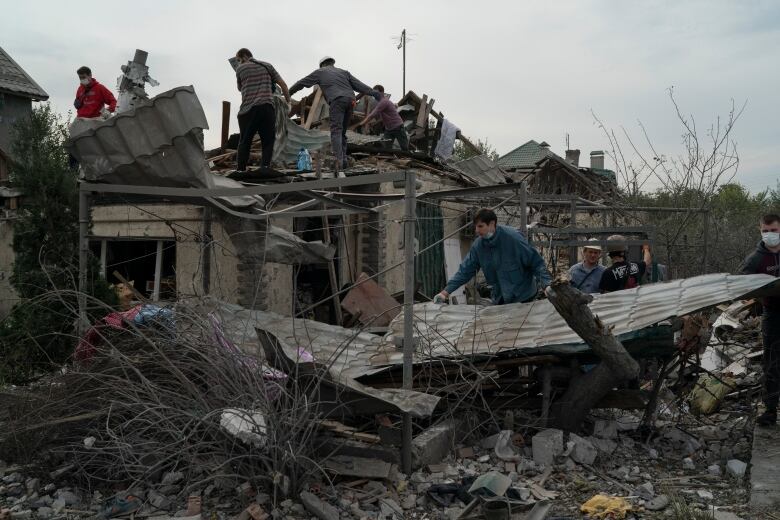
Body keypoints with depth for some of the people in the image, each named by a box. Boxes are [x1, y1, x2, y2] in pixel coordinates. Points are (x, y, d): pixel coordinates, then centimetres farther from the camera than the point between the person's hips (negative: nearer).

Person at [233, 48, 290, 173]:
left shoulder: (240, 69, 10)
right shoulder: (267, 66, 16)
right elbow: (283, 84, 13)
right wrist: (288, 101, 21)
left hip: (248, 109, -1)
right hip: (267, 107, 1)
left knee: (244, 142, 8)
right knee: (268, 141, 3)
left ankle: (240, 170, 8)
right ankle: (265, 167, -10)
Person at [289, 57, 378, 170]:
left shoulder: (320, 72, 23)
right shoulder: (343, 72, 31)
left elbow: (302, 83, 28)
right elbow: (358, 84, 19)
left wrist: (288, 93, 38)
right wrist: (373, 93, 14)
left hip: (337, 100, -5)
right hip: (350, 100, 5)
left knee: (336, 131, -13)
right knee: (342, 132, 11)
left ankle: (338, 160, -29)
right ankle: (343, 160, 3)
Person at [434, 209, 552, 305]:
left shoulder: (513, 238, -22)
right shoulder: (478, 245, -6)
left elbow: (536, 262, -17)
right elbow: (465, 271, -3)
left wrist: (547, 284, -27)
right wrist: (446, 291, -10)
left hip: (523, 297, -5)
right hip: (500, 299, 5)